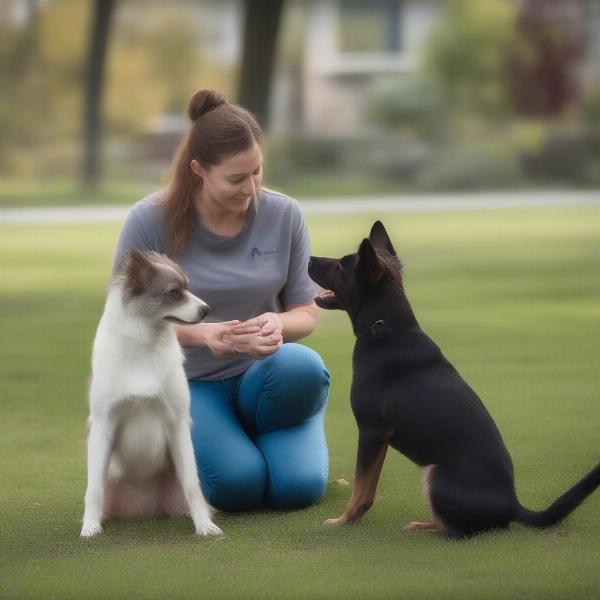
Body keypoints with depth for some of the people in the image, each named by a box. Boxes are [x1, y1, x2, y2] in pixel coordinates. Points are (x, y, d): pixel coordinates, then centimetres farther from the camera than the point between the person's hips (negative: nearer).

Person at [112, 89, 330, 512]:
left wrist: (278, 325, -25)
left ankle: (270, 439, 6)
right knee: (238, 484, -29)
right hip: (188, 384, -2)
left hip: (262, 377, 2)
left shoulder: (283, 215, -6)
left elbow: (307, 312, 1)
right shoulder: (150, 222, -12)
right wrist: (199, 333, -27)